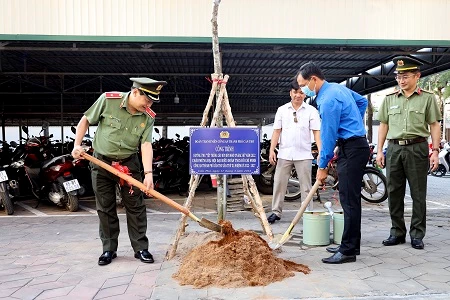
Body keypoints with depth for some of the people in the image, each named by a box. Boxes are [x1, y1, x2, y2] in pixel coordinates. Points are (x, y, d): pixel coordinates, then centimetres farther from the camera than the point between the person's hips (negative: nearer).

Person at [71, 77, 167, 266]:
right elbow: (86, 120, -1)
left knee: (136, 207, 3)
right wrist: (77, 144, -9)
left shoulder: (148, 117, -8)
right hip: (101, 162, -1)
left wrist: (148, 172, -28)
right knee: (105, 208, 7)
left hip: (129, 164, 1)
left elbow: (146, 145, -16)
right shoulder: (108, 100, -13)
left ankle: (141, 248, 15)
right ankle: (109, 249, 20)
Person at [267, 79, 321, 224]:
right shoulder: (282, 110, 8)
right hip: (284, 154, 2)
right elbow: (277, 131, 7)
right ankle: (276, 212, 16)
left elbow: (316, 132, -2)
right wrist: (272, 150, -2)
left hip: (304, 155, -2)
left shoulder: (311, 110, 3)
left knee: (306, 186, 3)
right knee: (279, 183, 5)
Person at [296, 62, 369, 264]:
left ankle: (348, 251, -1)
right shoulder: (338, 87, 13)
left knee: (349, 200, -7)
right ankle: (350, 245, 23)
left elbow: (328, 135, -16)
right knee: (349, 199, 14)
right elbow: (362, 101, 27)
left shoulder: (328, 100, -18)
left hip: (352, 150, -11)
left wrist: (322, 166, -8)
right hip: (354, 146, 11)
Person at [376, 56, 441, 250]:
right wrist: (379, 151, 6)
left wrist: (435, 151, -6)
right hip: (394, 148, 3)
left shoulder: (427, 98, 4)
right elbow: (383, 125, 13)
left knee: (418, 194, 3)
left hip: (417, 149, -3)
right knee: (394, 193, 6)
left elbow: (434, 125, 3)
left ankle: (417, 235, 13)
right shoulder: (389, 99, 12)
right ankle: (397, 232, 18)